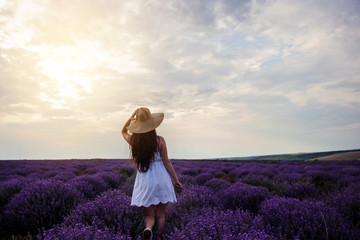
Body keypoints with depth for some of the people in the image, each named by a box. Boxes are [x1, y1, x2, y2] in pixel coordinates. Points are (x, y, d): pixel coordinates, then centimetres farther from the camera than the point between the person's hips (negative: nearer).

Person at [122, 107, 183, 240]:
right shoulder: (159, 140, -9)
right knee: (160, 215, 16)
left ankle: (148, 228, -18)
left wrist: (131, 117, 5)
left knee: (149, 215, 12)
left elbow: (124, 131, 19)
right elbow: (166, 162, -6)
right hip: (161, 179, -1)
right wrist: (176, 180, 4)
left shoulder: (134, 141, -5)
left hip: (145, 182, 1)